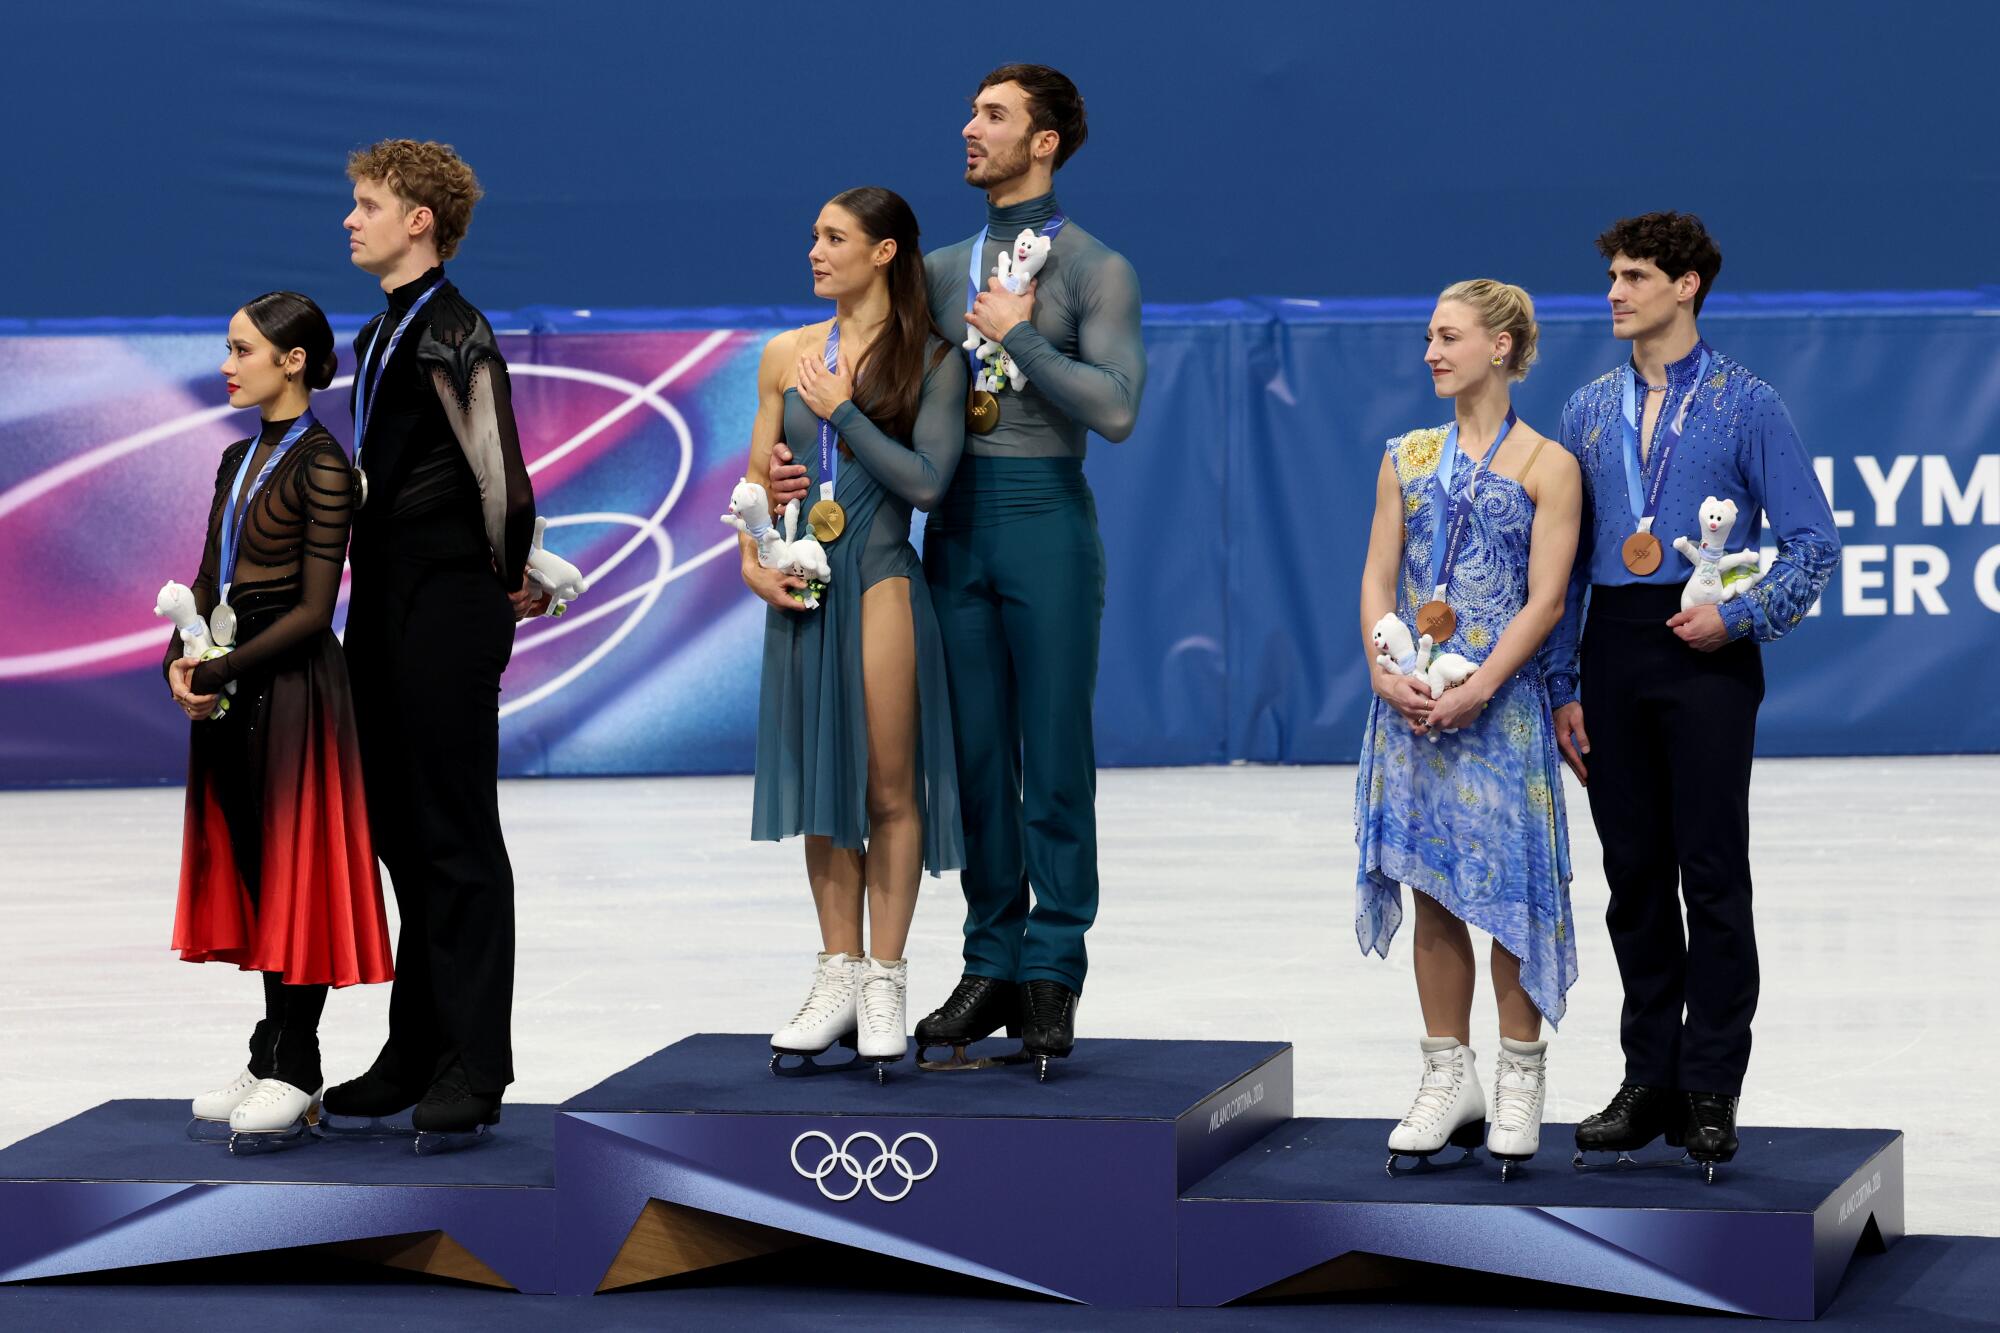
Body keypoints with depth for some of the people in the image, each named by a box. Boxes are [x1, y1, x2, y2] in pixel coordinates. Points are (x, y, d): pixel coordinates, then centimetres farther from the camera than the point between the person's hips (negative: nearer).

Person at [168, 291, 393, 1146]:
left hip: (290, 687, -8)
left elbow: (313, 608, -14)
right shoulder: (240, 460, 13)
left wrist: (223, 670, -17)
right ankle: (268, 1063, 17)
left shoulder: (320, 466, -11)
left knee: (292, 870, -3)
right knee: (248, 872, 10)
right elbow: (209, 580, 13)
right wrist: (181, 660, -4)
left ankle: (296, 1075, 4)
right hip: (232, 692, 8)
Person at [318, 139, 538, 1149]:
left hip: (447, 612, -9)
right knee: (402, 833, 13)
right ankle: (416, 1056, 20)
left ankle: (473, 1070, 1)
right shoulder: (380, 336, 15)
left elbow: (501, 480, -22)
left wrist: (509, 576, -9)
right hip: (386, 610, 9)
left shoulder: (452, 335, -15)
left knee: (456, 838, -4)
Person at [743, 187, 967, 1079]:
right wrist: (752, 560, -3)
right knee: (823, 785, 8)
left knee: (888, 787, -2)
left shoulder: (930, 361, -3)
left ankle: (885, 981, 4)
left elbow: (927, 480, -13)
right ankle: (838, 974, 15)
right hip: (802, 590, 4)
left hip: (880, 580, -4)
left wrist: (842, 411, -10)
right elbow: (757, 477, 12)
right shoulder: (788, 354, 9)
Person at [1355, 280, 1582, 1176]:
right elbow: (1378, 581, 9)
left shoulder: (1546, 466, -1)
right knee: (1433, 891, 7)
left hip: (1499, 702, -4)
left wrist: (1476, 689, -17)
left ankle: (1522, 1078, 7)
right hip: (1412, 702, 4)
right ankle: (1449, 1079, 14)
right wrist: (1387, 670, -8)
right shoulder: (1407, 458, 12)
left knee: (1508, 886, -3)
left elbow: (1545, 601, -7)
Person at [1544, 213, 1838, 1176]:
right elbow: (1566, 556, 13)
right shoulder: (1589, 410, 12)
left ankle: (1710, 1094, 0)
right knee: (1634, 874, 7)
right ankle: (1649, 1082, 14)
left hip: (1703, 653, -4)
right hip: (1613, 653, 4)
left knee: (1711, 873, -4)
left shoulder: (1745, 405, 0)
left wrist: (1738, 614, -14)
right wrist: (1561, 686, 8)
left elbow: (1814, 542, -1)